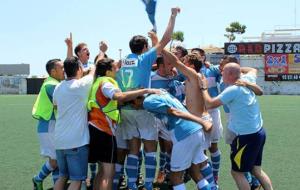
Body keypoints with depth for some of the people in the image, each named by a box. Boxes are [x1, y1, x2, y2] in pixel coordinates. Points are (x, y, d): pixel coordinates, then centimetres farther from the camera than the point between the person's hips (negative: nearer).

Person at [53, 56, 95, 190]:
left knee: (62, 176, 18)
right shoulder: (81, 85, -12)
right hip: (77, 141, -7)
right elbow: (94, 70, 4)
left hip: (60, 140, 7)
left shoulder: (58, 87, 7)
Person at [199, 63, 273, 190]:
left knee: (237, 172, 5)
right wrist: (237, 68, 20)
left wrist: (204, 88, 0)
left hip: (247, 137, -8)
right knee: (256, 169, 19)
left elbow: (209, 104, -15)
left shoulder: (232, 90, -19)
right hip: (259, 132, 8)